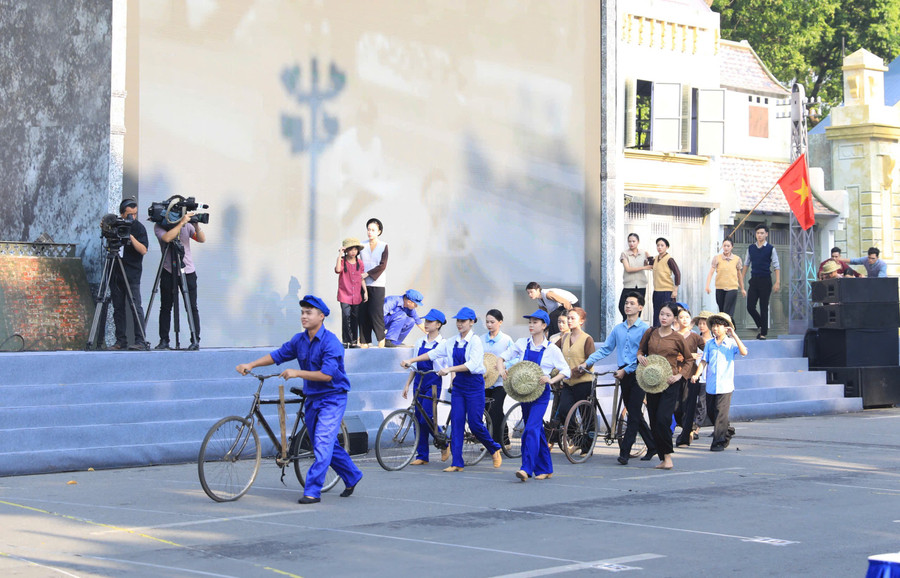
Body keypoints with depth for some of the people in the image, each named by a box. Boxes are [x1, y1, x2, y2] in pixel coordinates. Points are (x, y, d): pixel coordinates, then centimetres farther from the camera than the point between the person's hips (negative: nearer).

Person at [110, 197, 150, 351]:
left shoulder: (138, 227, -3)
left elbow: (143, 250, -11)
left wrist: (131, 237, -22)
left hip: (132, 275, -4)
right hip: (116, 273, 4)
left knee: (135, 307, -11)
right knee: (118, 308, 5)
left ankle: (141, 342, -13)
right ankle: (121, 341, 10)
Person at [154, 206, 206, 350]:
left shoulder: (187, 225, 5)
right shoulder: (159, 226, -2)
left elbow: (202, 239, -2)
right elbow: (167, 238, -22)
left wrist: (196, 226, -17)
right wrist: (181, 223, -22)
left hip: (188, 271, 1)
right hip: (168, 272, -1)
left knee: (192, 307, -2)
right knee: (165, 307, 3)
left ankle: (195, 340, 1)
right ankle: (164, 340, 10)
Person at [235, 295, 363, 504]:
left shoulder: (330, 342, -19)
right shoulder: (299, 340, 3)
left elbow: (326, 375, -26)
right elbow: (277, 355, 8)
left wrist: (297, 373, -27)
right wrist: (251, 365, -2)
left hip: (332, 398, -8)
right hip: (312, 398, 8)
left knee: (323, 442, -16)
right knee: (327, 444, 15)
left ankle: (312, 491, -17)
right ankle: (352, 476, 34)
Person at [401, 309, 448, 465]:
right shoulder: (420, 342, 11)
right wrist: (407, 385, 14)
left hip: (433, 383, -6)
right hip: (419, 382, 6)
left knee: (426, 418, -14)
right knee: (418, 420, 4)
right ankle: (422, 456, 10)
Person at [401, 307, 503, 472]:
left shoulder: (475, 341, -10)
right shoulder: (452, 342, 9)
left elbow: (472, 365, -21)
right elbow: (433, 353, 9)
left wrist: (449, 369, -27)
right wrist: (411, 360, 3)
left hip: (474, 385, -6)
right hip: (458, 385, 6)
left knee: (475, 424, -4)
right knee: (456, 423, -1)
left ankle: (494, 449, 22)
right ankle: (457, 463, 0)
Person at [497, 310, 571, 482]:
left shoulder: (551, 349, -4)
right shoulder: (522, 344, 5)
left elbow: (566, 370, -2)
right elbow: (502, 357, 9)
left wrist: (551, 380, -19)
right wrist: (501, 368, -12)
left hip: (541, 392, -5)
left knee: (531, 429, -18)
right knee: (537, 430, 11)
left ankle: (526, 468, -22)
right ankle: (545, 469, 21)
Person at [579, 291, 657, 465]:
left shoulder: (644, 329, -6)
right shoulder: (617, 329, 12)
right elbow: (605, 349, 13)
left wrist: (626, 370, -15)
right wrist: (587, 362, 1)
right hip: (623, 375, 6)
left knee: (634, 414, -9)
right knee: (634, 414, 10)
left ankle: (624, 452, -11)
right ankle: (652, 446, 22)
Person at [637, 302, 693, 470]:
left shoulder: (677, 338, -2)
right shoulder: (650, 333, 6)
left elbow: (689, 359, 7)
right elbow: (641, 349, 21)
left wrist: (679, 375, -6)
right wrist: (640, 356, -2)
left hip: (670, 383, -4)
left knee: (663, 419, -16)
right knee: (654, 422, 5)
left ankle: (668, 456, -5)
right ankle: (662, 458, 14)